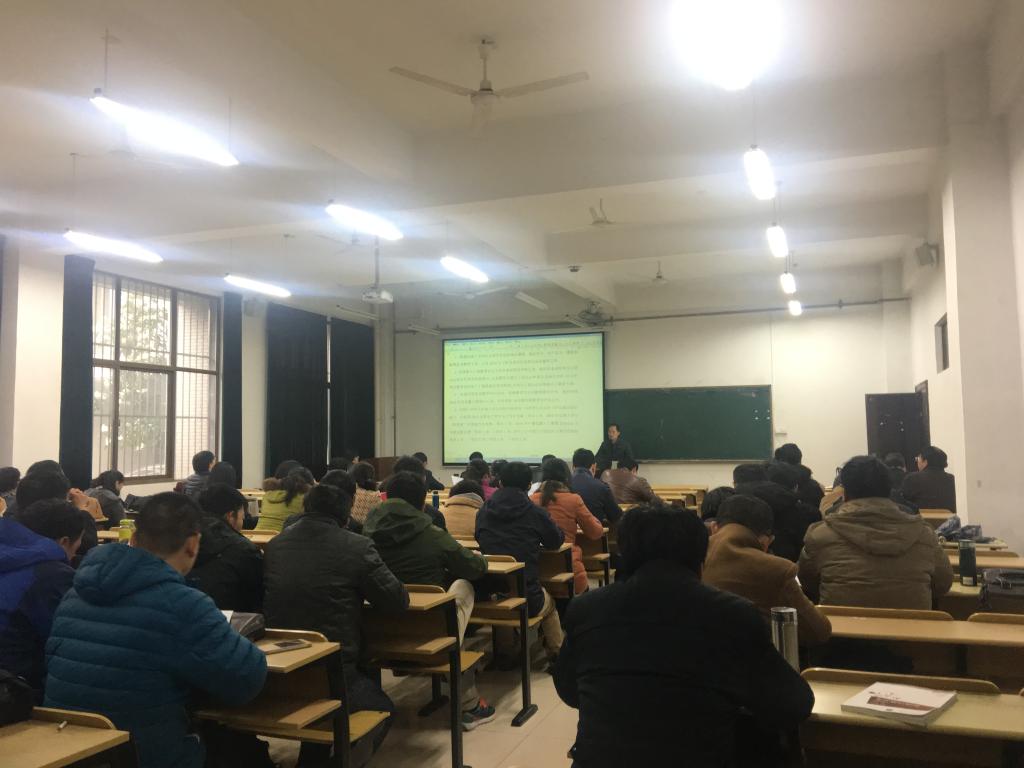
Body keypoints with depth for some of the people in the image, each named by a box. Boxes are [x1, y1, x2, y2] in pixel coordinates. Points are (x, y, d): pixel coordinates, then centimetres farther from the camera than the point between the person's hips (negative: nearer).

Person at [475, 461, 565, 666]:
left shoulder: (484, 511, 2)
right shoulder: (535, 513, -6)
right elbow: (556, 541, 11)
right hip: (527, 599, -2)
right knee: (549, 604, 32)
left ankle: (503, 654, 42)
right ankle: (557, 655, 42)